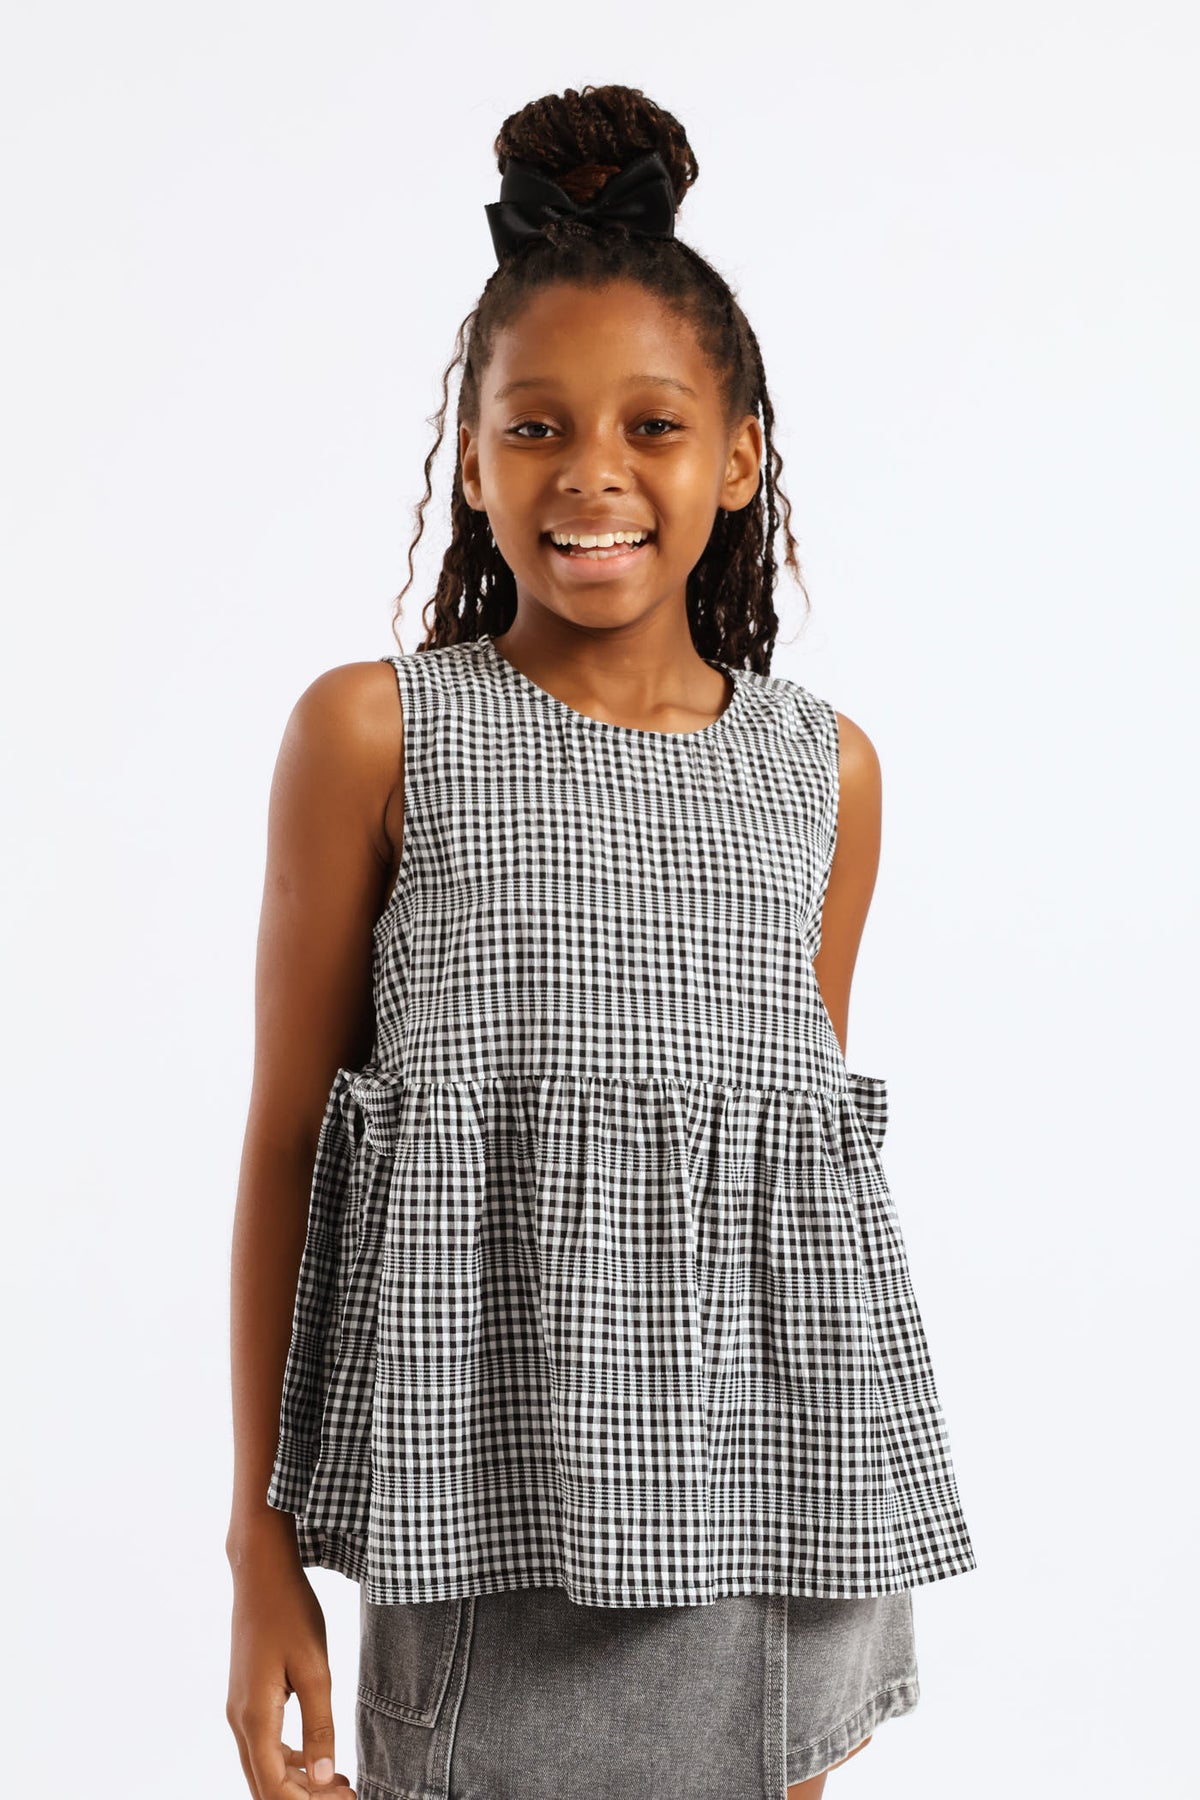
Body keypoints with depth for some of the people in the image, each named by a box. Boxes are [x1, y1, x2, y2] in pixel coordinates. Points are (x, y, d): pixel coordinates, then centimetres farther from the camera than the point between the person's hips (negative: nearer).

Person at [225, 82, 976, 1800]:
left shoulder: (827, 768, 6)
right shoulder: (375, 732, -3)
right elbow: (285, 1138, -1)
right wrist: (263, 1541, -1)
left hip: (776, 1497, 3)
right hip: (499, 1502, -3)